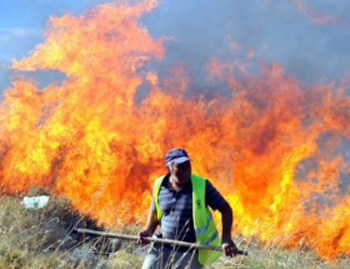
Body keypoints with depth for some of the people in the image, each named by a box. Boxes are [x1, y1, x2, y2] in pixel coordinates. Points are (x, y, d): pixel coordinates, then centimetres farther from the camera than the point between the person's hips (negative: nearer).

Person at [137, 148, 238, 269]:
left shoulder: (201, 185, -11)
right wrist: (148, 231, 2)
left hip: (191, 253, -3)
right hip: (163, 248, 4)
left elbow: (226, 209, -8)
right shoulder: (159, 185, 0)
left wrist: (226, 238, -21)